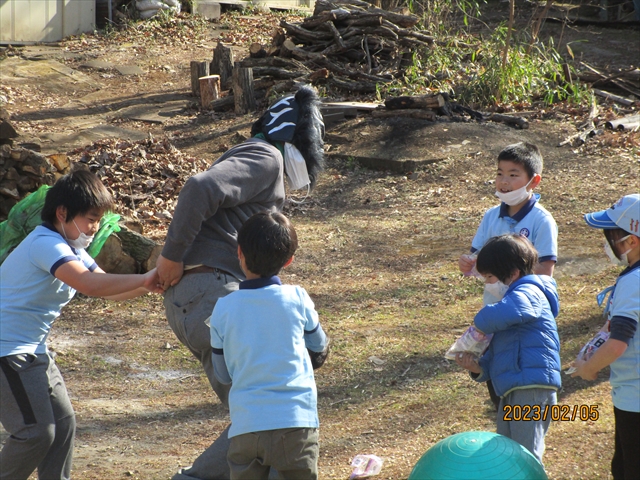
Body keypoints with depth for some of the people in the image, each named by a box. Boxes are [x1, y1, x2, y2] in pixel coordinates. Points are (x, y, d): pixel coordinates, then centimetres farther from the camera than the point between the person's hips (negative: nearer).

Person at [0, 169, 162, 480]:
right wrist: (144, 279, -31)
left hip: (32, 350, 11)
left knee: (62, 423, 7)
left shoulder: (72, 251, 15)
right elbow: (89, 284, -34)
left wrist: (150, 284, -5)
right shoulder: (45, 244, -19)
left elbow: (110, 290, 12)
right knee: (37, 431, -13)